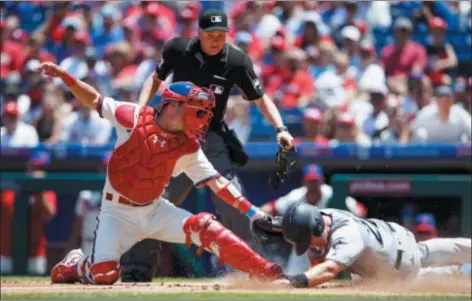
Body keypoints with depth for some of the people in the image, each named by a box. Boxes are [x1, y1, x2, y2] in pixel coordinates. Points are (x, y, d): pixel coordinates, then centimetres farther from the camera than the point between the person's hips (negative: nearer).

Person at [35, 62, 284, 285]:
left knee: (205, 228, -18)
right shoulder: (134, 118, -13)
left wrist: (251, 211, -12)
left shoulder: (188, 148, -5)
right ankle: (76, 264, 17)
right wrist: (64, 76, -17)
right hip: (118, 213, -3)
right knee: (103, 275, -19)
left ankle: (263, 271, -15)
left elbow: (216, 182, -4)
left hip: (154, 210, 3)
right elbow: (94, 100, -4)